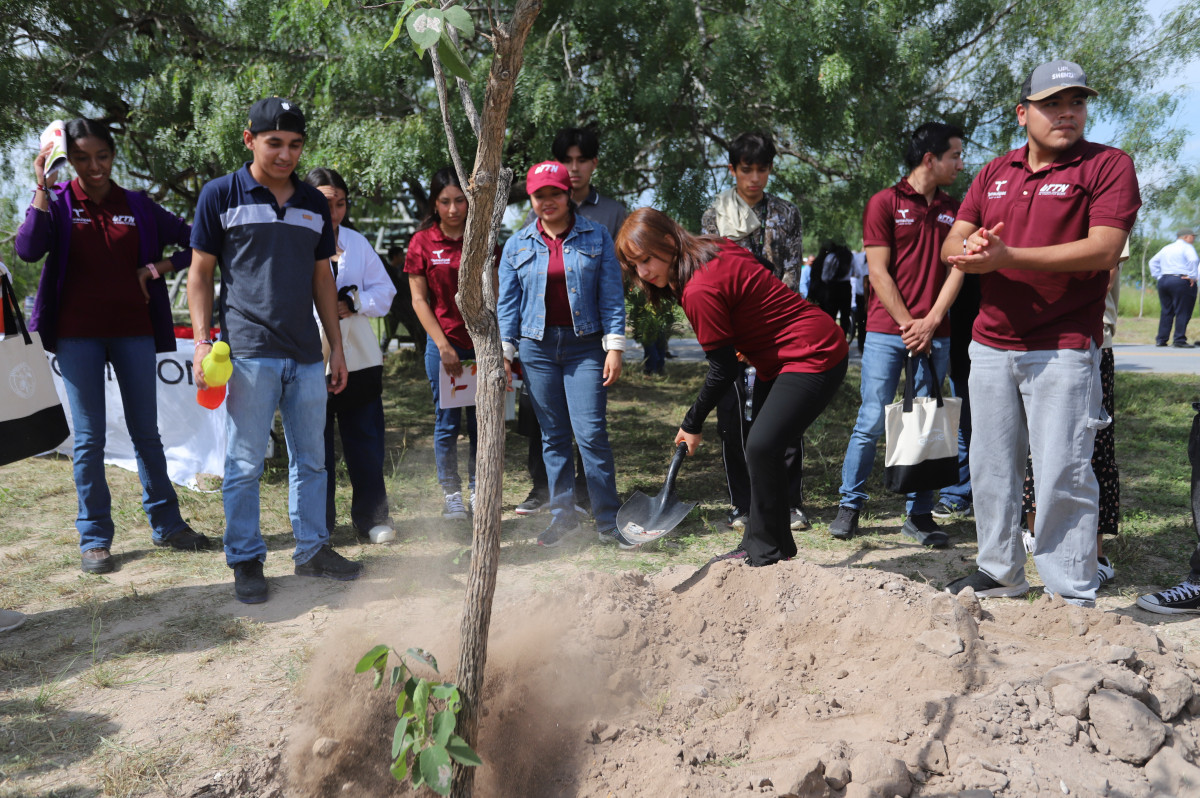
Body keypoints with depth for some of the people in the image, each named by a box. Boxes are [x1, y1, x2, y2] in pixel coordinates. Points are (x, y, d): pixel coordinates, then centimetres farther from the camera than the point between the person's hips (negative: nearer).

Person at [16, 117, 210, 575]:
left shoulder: (138, 206, 7)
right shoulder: (58, 203, 2)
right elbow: (28, 249, -16)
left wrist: (160, 267, -3)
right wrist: (42, 187, -16)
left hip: (133, 331, 2)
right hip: (78, 334, -1)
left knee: (146, 431, 8)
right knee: (89, 438, 2)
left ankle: (166, 524, 18)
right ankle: (94, 537, 11)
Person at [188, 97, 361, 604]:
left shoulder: (314, 204, 13)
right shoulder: (221, 195, 1)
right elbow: (201, 273, 2)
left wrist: (336, 346, 13)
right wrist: (202, 341, -7)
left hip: (307, 355, 4)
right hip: (249, 352, -4)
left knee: (311, 460, 11)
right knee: (244, 465, 1)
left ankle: (312, 550, 23)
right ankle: (246, 561, 13)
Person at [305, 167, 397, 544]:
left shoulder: (357, 242, 11)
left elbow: (384, 292, 7)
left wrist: (353, 303, -10)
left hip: (360, 359, 4)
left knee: (367, 443, 7)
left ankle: (372, 517, 19)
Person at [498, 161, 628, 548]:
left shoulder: (596, 236, 2)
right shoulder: (518, 244, 8)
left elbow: (611, 295, 0)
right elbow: (507, 302, 10)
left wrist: (614, 346, -6)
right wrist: (504, 353, 4)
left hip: (585, 345, -2)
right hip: (538, 347, 3)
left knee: (591, 433, -8)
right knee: (553, 436, 8)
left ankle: (608, 521, 1)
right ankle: (563, 516, 19)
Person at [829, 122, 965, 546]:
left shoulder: (953, 210, 14)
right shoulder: (884, 203, 0)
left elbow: (956, 269, 7)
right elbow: (878, 272, -5)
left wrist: (930, 323, -6)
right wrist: (908, 324, -9)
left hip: (935, 334, 4)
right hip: (886, 331, -4)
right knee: (872, 421, -3)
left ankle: (919, 514, 13)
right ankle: (849, 504, 9)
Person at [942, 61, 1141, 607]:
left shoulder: (1108, 165, -2)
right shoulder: (995, 172, 14)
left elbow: (1103, 250, -15)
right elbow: (952, 244, 9)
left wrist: (1008, 256, -20)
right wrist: (970, 250, -16)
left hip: (1063, 350, -5)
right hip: (991, 344, 6)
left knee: (1063, 474, -5)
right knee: (990, 467, 12)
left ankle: (1073, 597, 6)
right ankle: (1000, 572, 27)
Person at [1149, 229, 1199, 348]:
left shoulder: (1166, 248, 20)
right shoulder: (1187, 247, -4)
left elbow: (1153, 262, 22)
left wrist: (1158, 277, 16)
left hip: (1163, 280, 7)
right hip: (1181, 281, -7)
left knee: (1166, 311, 10)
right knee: (1182, 312, -4)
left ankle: (1161, 339, 7)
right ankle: (1179, 340, -8)